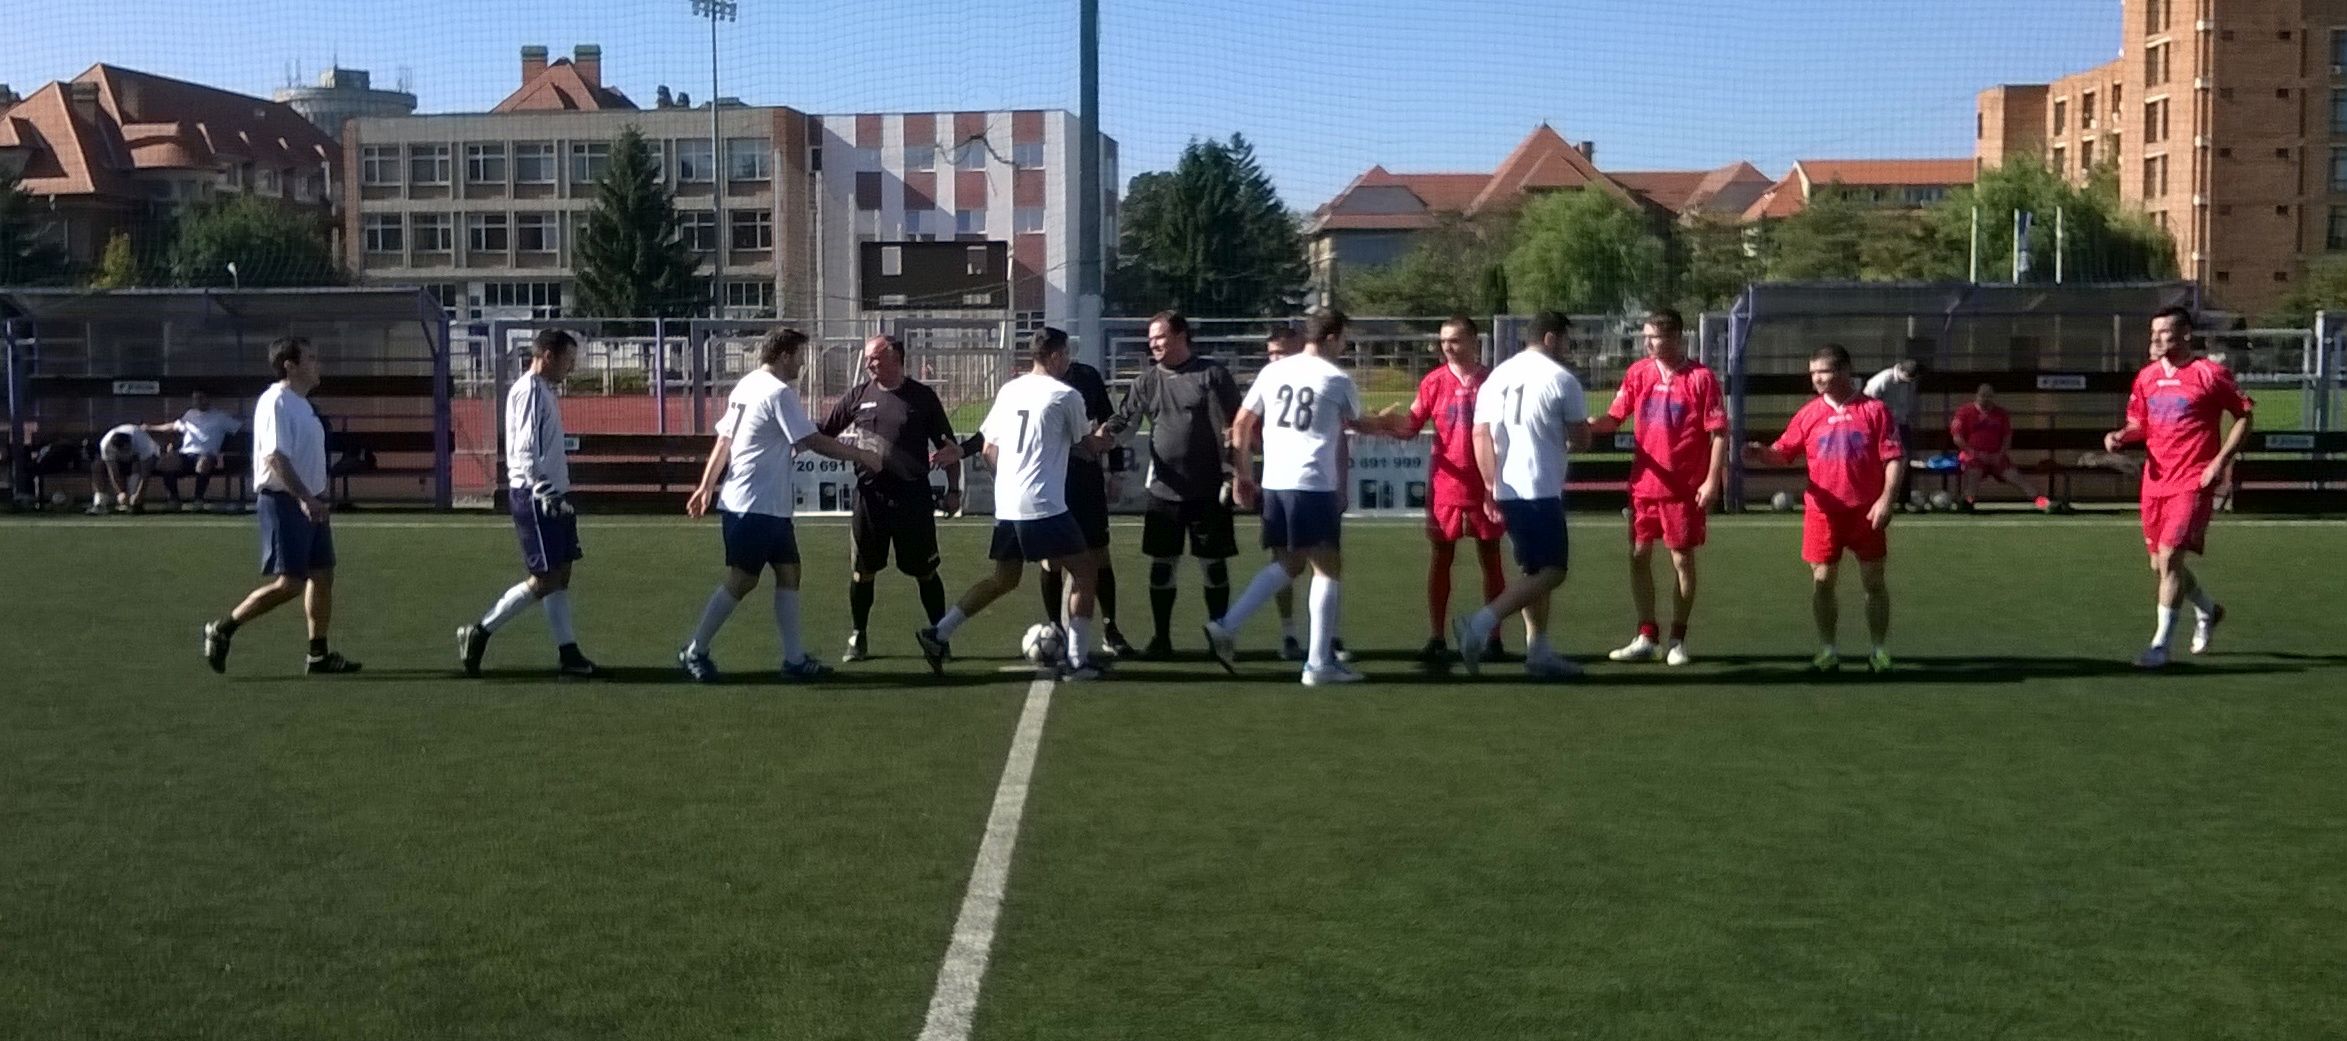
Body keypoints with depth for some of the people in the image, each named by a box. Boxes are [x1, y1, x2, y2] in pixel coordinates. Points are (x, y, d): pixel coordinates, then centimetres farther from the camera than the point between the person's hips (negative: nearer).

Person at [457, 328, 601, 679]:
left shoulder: (544, 391, 17)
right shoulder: (529, 391, -13)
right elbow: (525, 452, -20)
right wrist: (547, 494, -23)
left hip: (550, 496, 10)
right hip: (535, 497, -10)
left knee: (560, 575, 8)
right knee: (544, 579, -8)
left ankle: (568, 654, 9)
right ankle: (479, 633, 1)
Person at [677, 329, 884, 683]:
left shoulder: (746, 387, 14)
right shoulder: (778, 392, -14)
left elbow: (723, 440, 14)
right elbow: (815, 442, -16)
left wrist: (707, 486, 15)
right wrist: (862, 456, -6)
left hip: (770, 507, 10)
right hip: (754, 506, -10)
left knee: (789, 573, 8)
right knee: (741, 580, -4)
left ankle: (795, 658, 9)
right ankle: (694, 652, 5)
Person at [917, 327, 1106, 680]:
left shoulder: (1009, 390, 12)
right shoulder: (1066, 395, -6)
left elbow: (988, 449, 16)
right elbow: (1088, 445, 8)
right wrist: (1103, 440, 30)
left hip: (1006, 507, 7)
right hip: (1045, 506, -7)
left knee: (1004, 578, 19)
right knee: (1083, 571, 5)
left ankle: (938, 634, 13)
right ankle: (1078, 661, 2)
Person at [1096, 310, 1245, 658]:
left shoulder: (1212, 374, -4)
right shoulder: (1147, 381, 7)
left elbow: (1234, 427, -4)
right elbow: (1123, 419, 4)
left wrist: (1231, 473, -8)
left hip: (1209, 490, -3)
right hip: (1164, 490, 3)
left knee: (1214, 564, 4)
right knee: (1161, 564, 5)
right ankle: (1161, 636, 16)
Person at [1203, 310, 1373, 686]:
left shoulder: (1272, 372, 12)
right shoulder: (1337, 379, -1)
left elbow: (1240, 425, 13)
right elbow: (1355, 423, 19)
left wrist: (1244, 475, 22)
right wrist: (1385, 425, 41)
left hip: (1274, 483, 6)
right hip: (1314, 485, -6)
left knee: (1286, 564, 19)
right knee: (1327, 568, 2)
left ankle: (1226, 626, 7)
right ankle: (1319, 663, -1)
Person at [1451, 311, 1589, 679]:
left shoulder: (1496, 377, 13)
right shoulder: (1561, 378, -4)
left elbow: (1481, 434, 4)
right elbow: (1581, 439, 0)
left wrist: (1490, 487, 2)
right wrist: (1564, 443, 24)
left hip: (1505, 491, 8)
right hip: (1541, 489, -8)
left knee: (1534, 570, 17)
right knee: (1551, 571, -5)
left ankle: (1539, 649, 16)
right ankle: (1481, 623, -20)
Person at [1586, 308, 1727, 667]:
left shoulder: (1701, 378, -8)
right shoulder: (1638, 372, 4)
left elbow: (1718, 432, -8)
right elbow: (1615, 417, 5)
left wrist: (1712, 480, -14)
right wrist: (1591, 425, -16)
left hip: (1685, 488, -4)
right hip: (1643, 484, 4)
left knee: (1682, 560, 4)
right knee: (1639, 556, 6)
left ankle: (1677, 641, 16)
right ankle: (1647, 638, 16)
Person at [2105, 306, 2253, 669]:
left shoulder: (2210, 374, -6)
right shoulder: (2147, 377, 10)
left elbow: (2245, 416, -1)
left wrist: (2220, 461, -11)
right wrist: (2120, 435, -3)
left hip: (2193, 481, -6)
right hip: (2156, 481, 6)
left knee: (2170, 557, -16)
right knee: (2160, 564, 12)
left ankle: (2161, 643, -8)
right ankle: (2207, 610, 40)